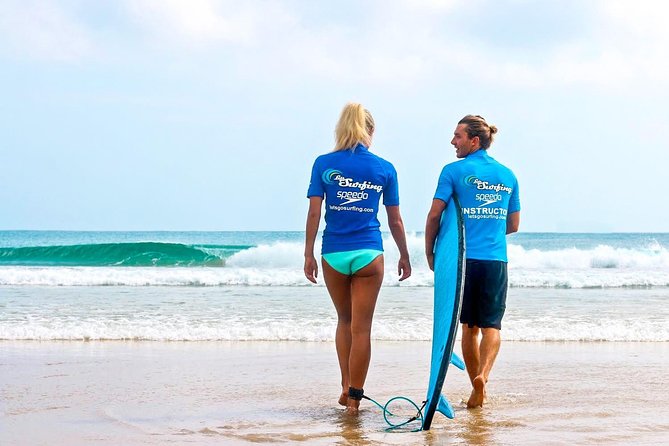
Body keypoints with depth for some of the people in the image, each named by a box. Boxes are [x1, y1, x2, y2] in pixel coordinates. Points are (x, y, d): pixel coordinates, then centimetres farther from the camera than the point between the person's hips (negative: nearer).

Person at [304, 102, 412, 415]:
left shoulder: (324, 164, 1)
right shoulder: (384, 169, 2)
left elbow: (314, 212, -4)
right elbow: (395, 220, 7)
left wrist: (309, 254, 1)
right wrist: (404, 256, 18)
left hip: (334, 254, 1)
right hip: (369, 254, -1)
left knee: (345, 320, 20)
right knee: (361, 328, 3)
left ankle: (346, 386, 15)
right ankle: (354, 397, 3)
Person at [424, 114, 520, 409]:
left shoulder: (455, 171, -2)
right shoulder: (508, 175, 11)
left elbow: (435, 215, -6)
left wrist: (429, 253, 6)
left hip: (464, 258, -2)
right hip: (496, 259, 2)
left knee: (469, 326, 9)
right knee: (491, 324, -1)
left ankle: (477, 388, 13)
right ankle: (483, 374, -25)